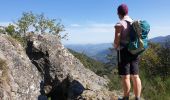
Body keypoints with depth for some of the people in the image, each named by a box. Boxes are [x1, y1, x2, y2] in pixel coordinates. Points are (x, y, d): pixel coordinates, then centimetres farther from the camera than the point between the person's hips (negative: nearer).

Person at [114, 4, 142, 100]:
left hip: (124, 52, -7)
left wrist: (115, 46, 7)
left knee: (125, 77, 0)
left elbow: (117, 41, -14)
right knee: (135, 76, 7)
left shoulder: (119, 24, -11)